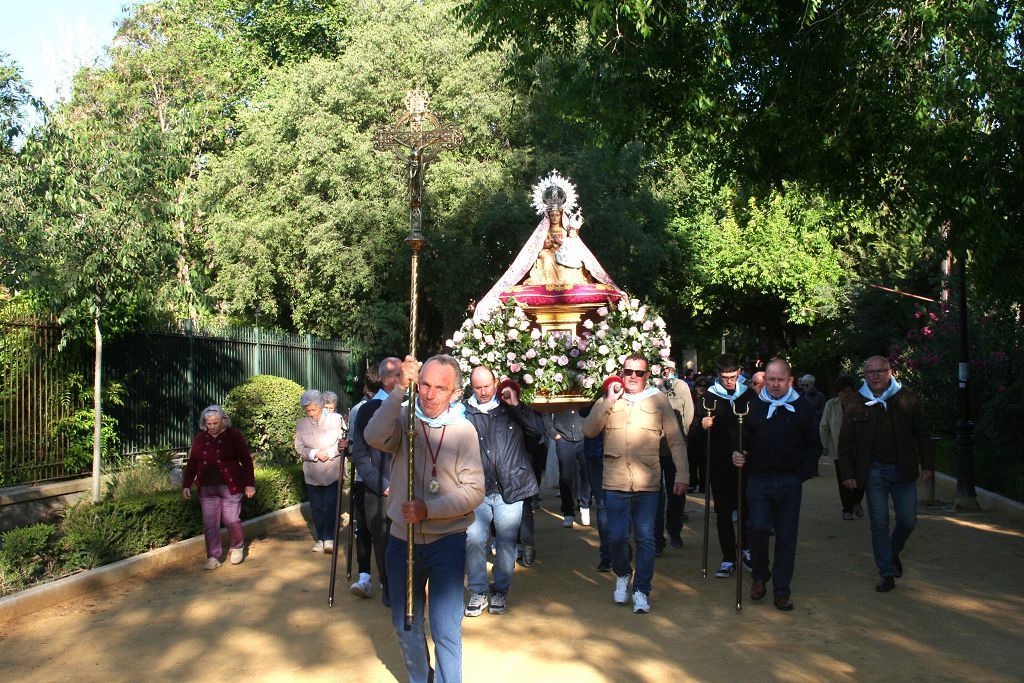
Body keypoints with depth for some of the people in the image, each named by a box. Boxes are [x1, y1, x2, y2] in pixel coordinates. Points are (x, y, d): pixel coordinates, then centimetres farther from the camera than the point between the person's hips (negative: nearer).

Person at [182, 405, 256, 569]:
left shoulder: (234, 436, -3)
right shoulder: (200, 438, 7)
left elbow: (246, 461, -2)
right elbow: (192, 463, 11)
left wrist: (249, 483, -6)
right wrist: (186, 485, 5)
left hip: (230, 487, -3)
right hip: (207, 488, 3)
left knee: (231, 520, 3)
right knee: (210, 524, 1)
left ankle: (237, 548, 28)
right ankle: (213, 557, 10)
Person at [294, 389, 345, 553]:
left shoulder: (335, 419, -2)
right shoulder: (301, 424, 5)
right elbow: (299, 448, 2)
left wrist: (329, 452, -17)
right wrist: (314, 454, -14)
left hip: (333, 472, -3)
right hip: (312, 475, 3)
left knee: (331, 505, -10)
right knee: (316, 508, 8)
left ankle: (329, 538, -4)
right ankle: (319, 539, 18)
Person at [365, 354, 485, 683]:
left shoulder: (463, 430, -8)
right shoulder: (403, 417, -5)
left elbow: (474, 491, -12)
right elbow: (375, 437, -27)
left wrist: (429, 509, -22)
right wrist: (400, 390, -31)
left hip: (446, 542, -3)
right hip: (402, 540, 3)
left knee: (445, 630, -1)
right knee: (405, 626, 18)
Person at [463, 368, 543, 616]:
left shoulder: (511, 409, 7)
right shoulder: (465, 413, 4)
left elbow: (538, 430, -2)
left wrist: (516, 405, -8)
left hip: (509, 489, 1)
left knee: (506, 542, 7)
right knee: (474, 540, -4)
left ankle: (501, 591, 22)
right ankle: (478, 591, 11)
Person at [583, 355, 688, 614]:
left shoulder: (659, 400, 4)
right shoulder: (607, 401, 7)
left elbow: (676, 441, 6)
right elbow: (589, 430, -6)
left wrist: (681, 475, 2)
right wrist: (609, 401, -12)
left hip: (648, 484, -1)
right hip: (615, 483, 1)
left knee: (645, 538, 3)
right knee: (616, 537, 2)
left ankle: (641, 590, 17)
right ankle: (622, 575, 30)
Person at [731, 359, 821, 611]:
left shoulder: (803, 408, 6)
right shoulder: (753, 406, 6)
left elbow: (814, 446, 9)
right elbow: (742, 439, 10)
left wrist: (802, 473, -3)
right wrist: (737, 455, -12)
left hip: (790, 483, 0)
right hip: (759, 479, 0)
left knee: (786, 537, 4)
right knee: (758, 528, -13)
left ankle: (781, 591, 15)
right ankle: (760, 575, 14)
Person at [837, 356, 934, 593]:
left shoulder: (907, 399, 2)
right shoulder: (857, 405, 0)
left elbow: (921, 434, 6)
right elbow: (845, 441, 4)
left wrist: (927, 464, 0)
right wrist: (847, 473, -2)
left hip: (903, 470, 1)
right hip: (874, 471, -1)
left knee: (908, 520, 3)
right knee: (879, 524, 1)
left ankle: (894, 553, 34)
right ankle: (887, 573, 12)